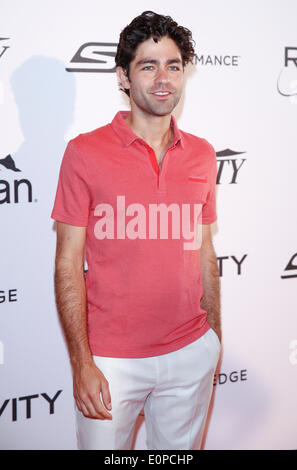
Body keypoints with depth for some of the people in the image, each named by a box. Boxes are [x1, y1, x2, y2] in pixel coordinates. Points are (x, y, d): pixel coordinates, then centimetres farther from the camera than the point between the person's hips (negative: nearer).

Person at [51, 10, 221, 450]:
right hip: (110, 361, -3)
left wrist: (215, 338, 13)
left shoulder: (202, 155, 5)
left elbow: (204, 254, 11)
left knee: (181, 446, 18)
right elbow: (69, 265, -8)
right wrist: (81, 363, -12)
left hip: (190, 355, 4)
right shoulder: (86, 153, -8)